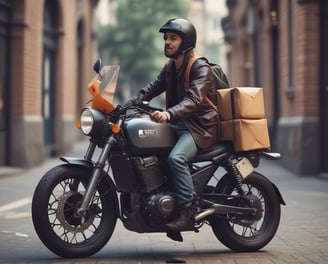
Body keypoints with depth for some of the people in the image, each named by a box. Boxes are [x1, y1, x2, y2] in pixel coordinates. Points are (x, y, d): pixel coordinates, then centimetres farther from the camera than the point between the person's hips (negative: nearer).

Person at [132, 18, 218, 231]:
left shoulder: (200, 68, -12)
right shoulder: (170, 68, 16)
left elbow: (193, 100, -28)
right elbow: (151, 89, 10)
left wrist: (168, 114, -45)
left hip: (200, 126, -9)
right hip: (178, 124, 9)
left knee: (176, 158, -32)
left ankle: (187, 214, -29)